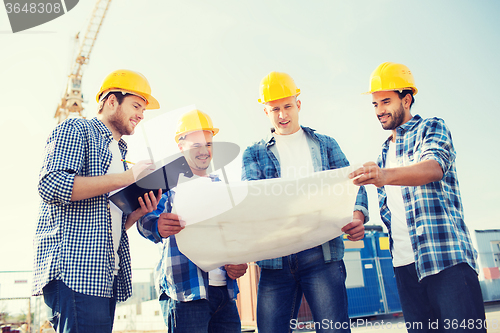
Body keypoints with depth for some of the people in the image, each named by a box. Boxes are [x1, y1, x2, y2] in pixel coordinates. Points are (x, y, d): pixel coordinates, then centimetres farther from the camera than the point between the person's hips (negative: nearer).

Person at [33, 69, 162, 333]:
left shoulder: (118, 152, 28)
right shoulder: (75, 130, 4)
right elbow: (51, 186, -15)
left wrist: (139, 211, 3)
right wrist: (127, 177, -14)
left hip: (106, 274, 8)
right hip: (73, 266, -8)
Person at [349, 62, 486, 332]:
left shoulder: (432, 128, 4)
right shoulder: (384, 153, 24)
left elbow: (434, 167, -19)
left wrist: (386, 175, -36)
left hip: (446, 258, -6)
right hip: (404, 262, 6)